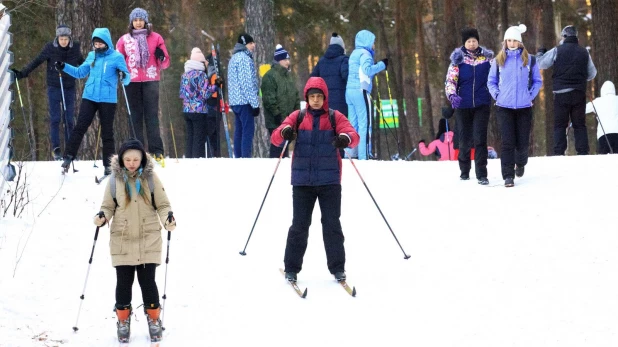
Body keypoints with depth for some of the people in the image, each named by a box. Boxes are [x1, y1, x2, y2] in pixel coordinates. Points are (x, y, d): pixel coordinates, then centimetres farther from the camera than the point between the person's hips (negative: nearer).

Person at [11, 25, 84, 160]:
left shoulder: (75, 47, -2)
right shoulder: (50, 48, -9)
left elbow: (82, 63, 15)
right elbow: (36, 61, -6)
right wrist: (22, 73, -15)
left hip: (69, 88, 2)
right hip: (54, 88, -2)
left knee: (69, 119, 3)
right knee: (55, 118, -3)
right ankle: (56, 148, 2)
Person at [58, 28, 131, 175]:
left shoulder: (117, 57, -3)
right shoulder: (92, 56, 10)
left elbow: (127, 79, -6)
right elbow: (80, 72, 20)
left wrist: (124, 76, -29)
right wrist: (64, 67, 10)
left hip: (108, 99, -3)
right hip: (89, 97, 3)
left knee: (107, 132, 4)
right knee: (79, 127, -5)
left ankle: (109, 164, 10)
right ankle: (68, 157, -4)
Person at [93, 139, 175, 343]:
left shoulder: (151, 178, -2)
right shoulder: (115, 180, 0)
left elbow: (162, 204, 1)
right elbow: (108, 207, 7)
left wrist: (168, 219, -18)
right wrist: (102, 217, -14)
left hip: (148, 240, -1)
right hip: (122, 241, 1)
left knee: (147, 281, 2)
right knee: (124, 282, 5)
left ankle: (153, 320, 18)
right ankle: (123, 321, 20)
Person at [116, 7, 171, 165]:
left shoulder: (156, 38, 10)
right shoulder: (124, 40, 12)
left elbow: (165, 63, 10)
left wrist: (161, 57, -11)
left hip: (151, 80, -1)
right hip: (132, 81, 1)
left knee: (152, 115, -7)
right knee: (135, 116, 1)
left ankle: (156, 151, -10)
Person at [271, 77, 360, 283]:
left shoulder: (335, 117, 5)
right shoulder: (298, 117, 8)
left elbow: (353, 135, -10)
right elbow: (275, 138, -2)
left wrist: (346, 138, -35)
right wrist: (285, 133, -27)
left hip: (329, 180, -1)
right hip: (302, 181, 1)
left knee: (332, 224, 0)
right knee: (299, 225, 1)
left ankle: (337, 268, 10)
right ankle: (291, 268, 10)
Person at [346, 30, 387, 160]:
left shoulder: (354, 53, 21)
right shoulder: (365, 53, -7)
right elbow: (367, 69, -22)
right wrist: (382, 64, -13)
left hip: (349, 90, 9)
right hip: (361, 91, -9)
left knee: (353, 125, 9)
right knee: (365, 125, -9)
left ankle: (351, 154, 6)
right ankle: (364, 157, -14)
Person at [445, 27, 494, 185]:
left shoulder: (486, 58, 5)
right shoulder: (458, 60, 2)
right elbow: (450, 80, -3)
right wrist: (452, 95, -21)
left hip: (482, 105, 0)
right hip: (463, 105, 0)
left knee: (480, 138, -10)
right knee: (465, 139, 9)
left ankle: (481, 174, -9)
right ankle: (464, 171, 25)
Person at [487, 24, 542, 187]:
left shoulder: (529, 60, 3)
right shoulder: (499, 60, 5)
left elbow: (537, 81, 10)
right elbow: (491, 81, 13)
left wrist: (531, 95, -2)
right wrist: (497, 95, -1)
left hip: (524, 106, 0)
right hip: (504, 107, 0)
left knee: (523, 142, 4)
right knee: (507, 142, -7)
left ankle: (520, 163, 36)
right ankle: (508, 176, -5)